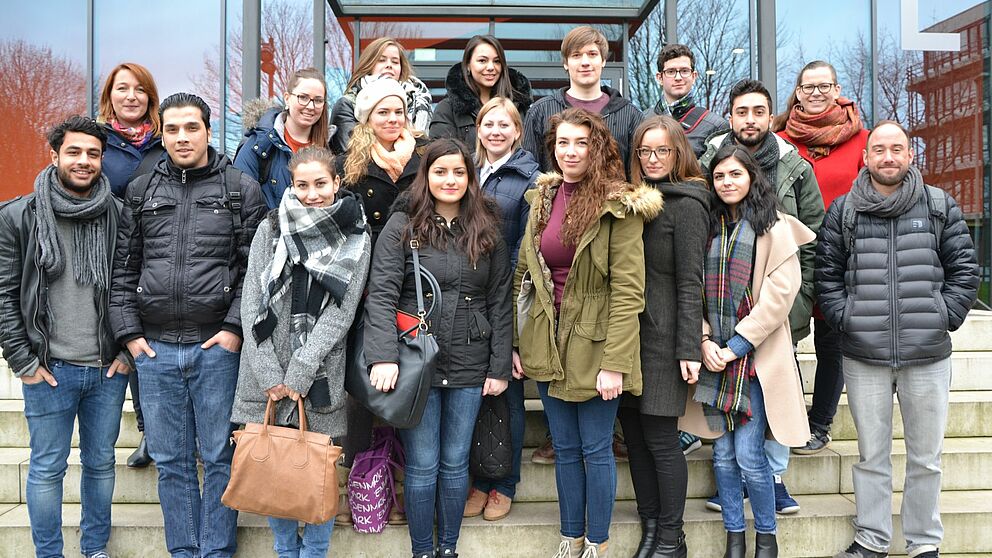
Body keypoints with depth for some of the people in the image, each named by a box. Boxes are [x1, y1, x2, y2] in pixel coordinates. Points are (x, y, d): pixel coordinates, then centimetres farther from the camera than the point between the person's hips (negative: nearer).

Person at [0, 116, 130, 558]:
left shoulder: (118, 216, 0)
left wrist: (129, 349, 0)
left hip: (108, 368, 2)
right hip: (49, 369, -2)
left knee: (101, 463, 15)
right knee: (47, 468, 9)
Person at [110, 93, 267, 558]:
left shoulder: (242, 190, 1)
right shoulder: (141, 192, 11)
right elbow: (123, 269, 11)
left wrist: (236, 327, -11)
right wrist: (129, 332, 2)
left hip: (217, 346, -3)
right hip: (155, 348, 3)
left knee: (220, 458, 6)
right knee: (171, 461, 12)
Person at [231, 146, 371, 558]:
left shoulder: (356, 239, 2)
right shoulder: (271, 229, 5)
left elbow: (340, 312, -5)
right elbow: (251, 303, 0)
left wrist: (300, 372, -13)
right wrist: (269, 374, -8)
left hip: (320, 376, -1)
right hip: (267, 375, 2)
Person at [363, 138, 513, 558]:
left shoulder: (487, 231, 6)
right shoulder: (403, 226, -3)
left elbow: (500, 303, 6)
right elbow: (381, 295, -11)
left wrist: (499, 367, 2)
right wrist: (383, 357, -22)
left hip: (469, 367, 3)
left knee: (455, 462, 12)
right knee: (423, 465, 5)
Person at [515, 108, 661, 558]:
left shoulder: (619, 206, -12)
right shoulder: (542, 199, 6)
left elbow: (628, 291, -16)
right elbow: (521, 272, 8)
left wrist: (614, 363, -20)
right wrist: (511, 342, 4)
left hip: (594, 346, -5)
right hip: (548, 343, 5)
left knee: (596, 450, 6)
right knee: (565, 449, 16)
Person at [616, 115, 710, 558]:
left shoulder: (686, 204, -8)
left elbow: (689, 281, -12)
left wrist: (688, 348, -15)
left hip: (662, 336, -7)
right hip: (629, 331, 7)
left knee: (660, 438, 0)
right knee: (634, 433, 11)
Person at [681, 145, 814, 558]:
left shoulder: (774, 225, -1)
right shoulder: (708, 226, 12)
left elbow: (781, 290, -10)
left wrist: (738, 345, -12)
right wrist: (705, 341, -6)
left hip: (756, 356, -4)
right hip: (713, 355, 4)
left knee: (748, 454, -5)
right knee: (723, 454, 7)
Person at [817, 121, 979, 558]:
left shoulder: (940, 206, 5)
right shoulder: (843, 211, 5)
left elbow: (964, 269, 6)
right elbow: (826, 274, 6)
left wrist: (943, 318, -3)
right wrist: (845, 318, -4)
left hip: (928, 357, 0)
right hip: (863, 357, 0)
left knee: (926, 457, 10)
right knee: (871, 455, 10)